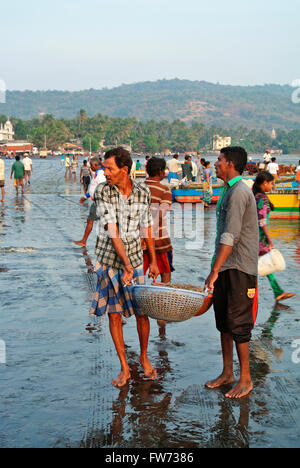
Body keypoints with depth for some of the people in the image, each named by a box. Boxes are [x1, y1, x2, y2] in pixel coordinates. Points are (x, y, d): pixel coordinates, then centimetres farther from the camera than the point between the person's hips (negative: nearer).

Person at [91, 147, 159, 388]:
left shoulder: (143, 192, -4)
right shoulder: (102, 192, -10)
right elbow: (112, 231, -17)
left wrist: (153, 260, 13)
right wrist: (126, 264, -24)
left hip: (135, 259, 1)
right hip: (109, 260, -1)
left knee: (142, 312, 3)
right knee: (114, 314, 3)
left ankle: (144, 356, 29)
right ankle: (124, 368, 15)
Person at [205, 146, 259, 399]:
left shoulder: (239, 192, -17)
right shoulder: (229, 191, 14)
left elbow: (230, 236, -23)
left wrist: (214, 271, -24)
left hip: (239, 269, -10)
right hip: (226, 266, 10)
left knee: (238, 323, -3)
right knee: (224, 321, 14)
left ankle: (246, 379, 9)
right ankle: (227, 373, 24)